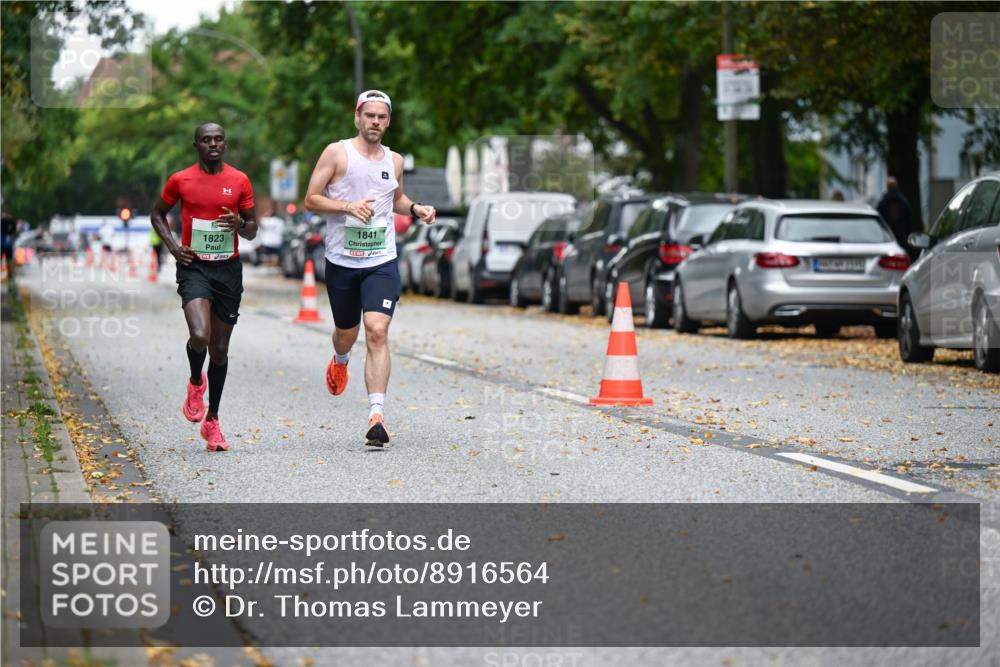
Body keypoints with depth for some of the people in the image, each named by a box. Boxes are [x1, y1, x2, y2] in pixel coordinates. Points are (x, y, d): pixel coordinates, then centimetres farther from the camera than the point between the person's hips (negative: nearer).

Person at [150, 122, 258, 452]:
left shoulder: (240, 181, 3)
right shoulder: (180, 180, -1)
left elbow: (252, 229, 11)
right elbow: (158, 214, 15)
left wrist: (240, 225, -13)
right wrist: (173, 246, -1)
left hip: (229, 269, 2)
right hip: (193, 267, -2)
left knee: (220, 349, 7)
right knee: (200, 335, -24)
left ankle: (212, 419, 22)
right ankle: (195, 382, 9)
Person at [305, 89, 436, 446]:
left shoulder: (394, 161, 10)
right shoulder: (337, 153, -3)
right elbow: (311, 199, -5)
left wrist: (416, 209, 8)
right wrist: (348, 206, -19)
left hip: (382, 262, 1)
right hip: (342, 260, -1)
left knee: (377, 332, -16)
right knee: (347, 332, 15)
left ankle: (376, 415, -21)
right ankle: (340, 360, 55)